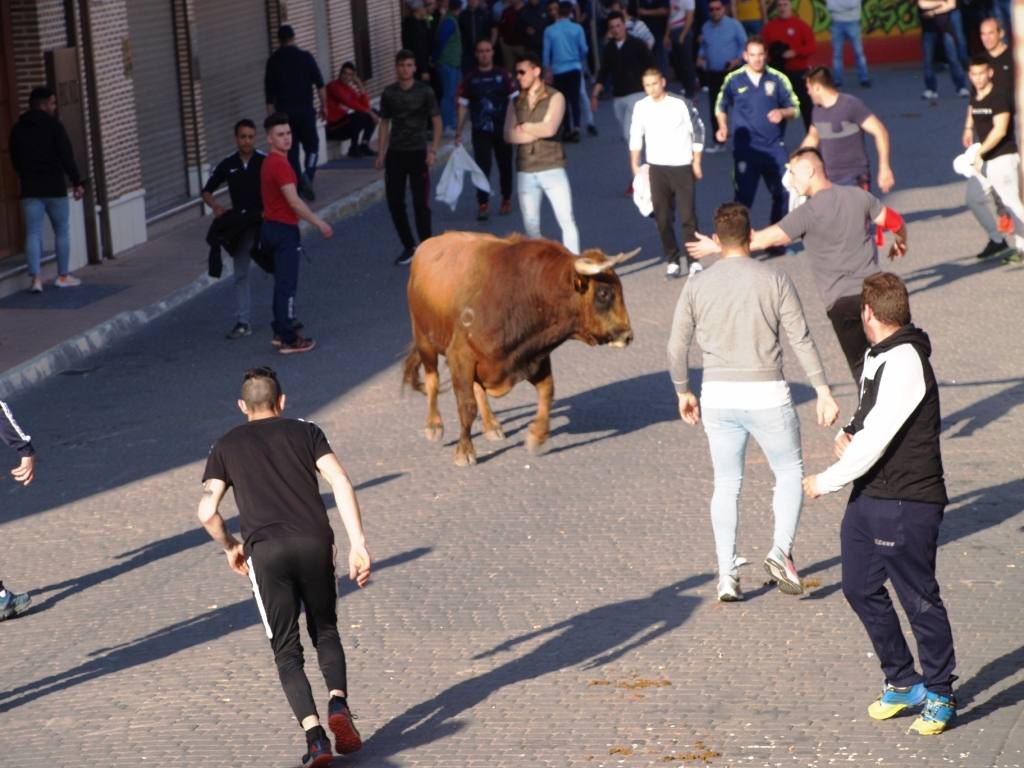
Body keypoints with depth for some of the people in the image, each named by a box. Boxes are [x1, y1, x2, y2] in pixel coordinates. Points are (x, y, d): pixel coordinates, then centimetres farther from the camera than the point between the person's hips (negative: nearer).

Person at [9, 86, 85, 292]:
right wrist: (77, 182, -6)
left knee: (33, 233, 2)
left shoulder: (18, 129, 7)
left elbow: (15, 161, 14)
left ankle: (35, 277, -9)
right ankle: (63, 276, 14)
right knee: (62, 231, 10)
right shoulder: (54, 126, -8)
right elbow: (67, 157, -11)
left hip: (30, 190, 4)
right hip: (55, 188, -4)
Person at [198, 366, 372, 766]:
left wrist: (230, 547, 24)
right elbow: (341, 483, 2)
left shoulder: (226, 447, 17)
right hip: (314, 542, 1)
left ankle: (314, 734, -12)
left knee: (287, 651, 6)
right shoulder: (305, 432, 17)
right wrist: (357, 544, -2)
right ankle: (338, 703, -6)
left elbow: (207, 512, 6)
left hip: (265, 551, -1)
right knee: (325, 632, 20)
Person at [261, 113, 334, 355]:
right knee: (287, 286, -3)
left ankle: (280, 333, 25)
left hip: (271, 227, 10)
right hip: (284, 231, -10)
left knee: (281, 284, 18)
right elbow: (294, 202, -24)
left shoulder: (269, 162, 11)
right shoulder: (280, 165, -20)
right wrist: (319, 223, -16)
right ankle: (288, 340, 1)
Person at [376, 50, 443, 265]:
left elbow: (437, 122, -2)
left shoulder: (424, 91, -4)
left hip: (417, 153, -3)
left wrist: (433, 150, -13)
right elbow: (384, 124, 12)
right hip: (395, 153, 3)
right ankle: (408, 246, 17)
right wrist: (380, 154, 7)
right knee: (394, 202, 2)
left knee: (421, 203, -5)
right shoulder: (389, 93, 5)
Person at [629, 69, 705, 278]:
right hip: (656, 168, 3)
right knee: (663, 218, 2)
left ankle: (693, 260, -1)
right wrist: (635, 165, 9)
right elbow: (636, 137, 12)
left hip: (682, 167, -3)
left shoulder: (681, 104, -8)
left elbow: (697, 131, 0)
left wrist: (696, 163, 0)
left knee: (688, 215, -6)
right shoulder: (641, 107, 0)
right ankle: (672, 261, 10)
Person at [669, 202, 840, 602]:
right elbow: (800, 339, -6)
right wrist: (823, 392, -2)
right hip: (766, 394, -2)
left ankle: (726, 573, 11)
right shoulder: (774, 280, -5)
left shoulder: (697, 284, 1)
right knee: (789, 472, 16)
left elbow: (677, 347, 3)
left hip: (718, 396, 2)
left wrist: (683, 392, 18)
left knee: (726, 483, 14)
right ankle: (781, 550, -3)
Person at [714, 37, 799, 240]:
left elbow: (794, 108, 6)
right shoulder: (733, 80, 1)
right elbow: (721, 107, 16)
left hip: (774, 147, 2)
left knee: (782, 194, 9)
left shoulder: (778, 79, 0)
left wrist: (782, 113, -16)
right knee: (743, 197, -4)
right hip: (745, 149, -2)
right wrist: (723, 127, 0)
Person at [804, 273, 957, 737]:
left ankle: (938, 695, 13)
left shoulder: (906, 362, -18)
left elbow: (876, 439, -20)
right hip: (868, 497, 10)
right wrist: (848, 434, 3)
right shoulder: (879, 358, 12)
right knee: (861, 589, 14)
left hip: (907, 504, -10)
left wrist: (826, 482, -11)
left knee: (919, 599, -1)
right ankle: (902, 682, 28)